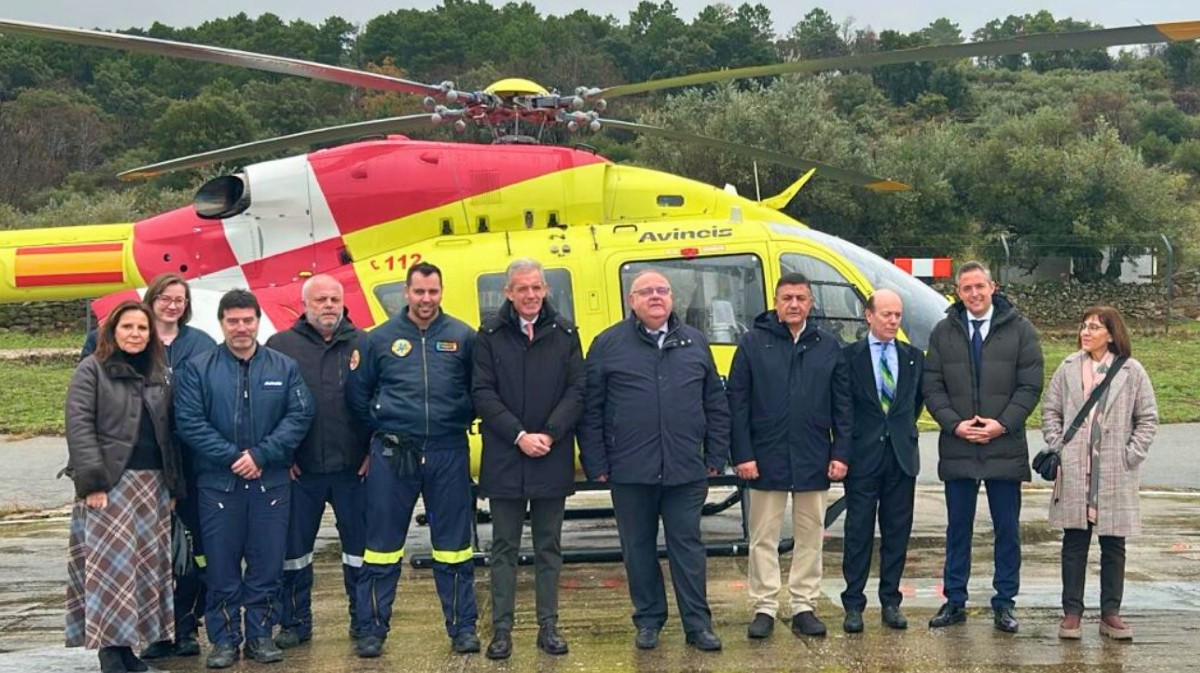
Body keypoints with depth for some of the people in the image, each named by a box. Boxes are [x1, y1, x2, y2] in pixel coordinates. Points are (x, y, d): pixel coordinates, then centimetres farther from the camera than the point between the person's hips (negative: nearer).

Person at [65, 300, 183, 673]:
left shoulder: (158, 375, 16)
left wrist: (173, 484, 12)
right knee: (110, 563, -8)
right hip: (109, 485, -5)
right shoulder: (91, 370, 0)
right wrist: (92, 480, -18)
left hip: (151, 485, 6)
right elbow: (79, 426, -9)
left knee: (146, 565, 5)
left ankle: (128, 642, 12)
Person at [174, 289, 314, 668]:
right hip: (217, 483, -1)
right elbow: (189, 422, -6)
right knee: (222, 565, 3)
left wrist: (261, 455, -14)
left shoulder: (284, 368, 6)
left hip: (271, 482, 1)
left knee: (267, 563, 5)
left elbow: (300, 416, -3)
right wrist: (231, 457, -14)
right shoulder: (197, 370, 2)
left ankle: (260, 634, 17)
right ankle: (224, 639, 13)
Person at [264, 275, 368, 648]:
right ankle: (295, 623, 21)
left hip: (353, 467, 0)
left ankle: (363, 621, 20)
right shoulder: (280, 346, 3)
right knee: (294, 547, 8)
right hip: (299, 470, 0)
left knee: (360, 545, 7)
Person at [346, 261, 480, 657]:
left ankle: (463, 627, 17)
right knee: (382, 547, 5)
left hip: (448, 454, 0)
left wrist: (459, 421, 4)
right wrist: (382, 430, 9)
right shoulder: (379, 339, 3)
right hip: (391, 456, 0)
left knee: (453, 545, 8)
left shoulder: (462, 337, 2)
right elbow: (357, 394, 10)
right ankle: (371, 629, 15)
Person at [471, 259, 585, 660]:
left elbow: (577, 390, -1)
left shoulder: (565, 334, 4)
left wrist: (549, 434, -13)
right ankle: (501, 629, 11)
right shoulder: (490, 335, 1)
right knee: (504, 547, 6)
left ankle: (548, 626, 17)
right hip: (504, 459, -1)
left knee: (549, 546, 9)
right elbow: (483, 393, -4)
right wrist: (519, 436, -13)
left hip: (552, 458, 1)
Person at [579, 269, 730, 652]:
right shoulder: (608, 344, 2)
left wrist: (716, 458, 7)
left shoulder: (695, 343, 10)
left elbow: (716, 405, 12)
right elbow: (591, 410, 1)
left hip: (686, 472, 1)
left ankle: (698, 624, 13)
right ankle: (648, 621, 22)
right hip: (630, 473, -1)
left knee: (687, 546, 5)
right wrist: (596, 464, -3)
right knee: (638, 548, 9)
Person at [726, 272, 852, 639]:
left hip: (813, 460, 2)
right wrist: (742, 454, -9)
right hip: (766, 458, -2)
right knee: (764, 537, 5)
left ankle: (804, 607, 19)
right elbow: (737, 402, -3)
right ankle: (764, 608, 14)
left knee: (810, 536, 9)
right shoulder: (753, 343, -1)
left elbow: (842, 404, 6)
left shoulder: (828, 346, 6)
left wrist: (841, 453, -1)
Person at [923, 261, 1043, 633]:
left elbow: (1030, 385, -1)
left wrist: (1002, 424, -12)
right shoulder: (944, 332, 6)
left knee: (1007, 529, 5)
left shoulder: (1019, 330, 1)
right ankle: (954, 601, 18)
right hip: (957, 447, 1)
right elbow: (932, 386, 4)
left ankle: (1004, 603, 16)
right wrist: (954, 424, -10)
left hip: (1005, 447, -1)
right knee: (958, 528, 9)